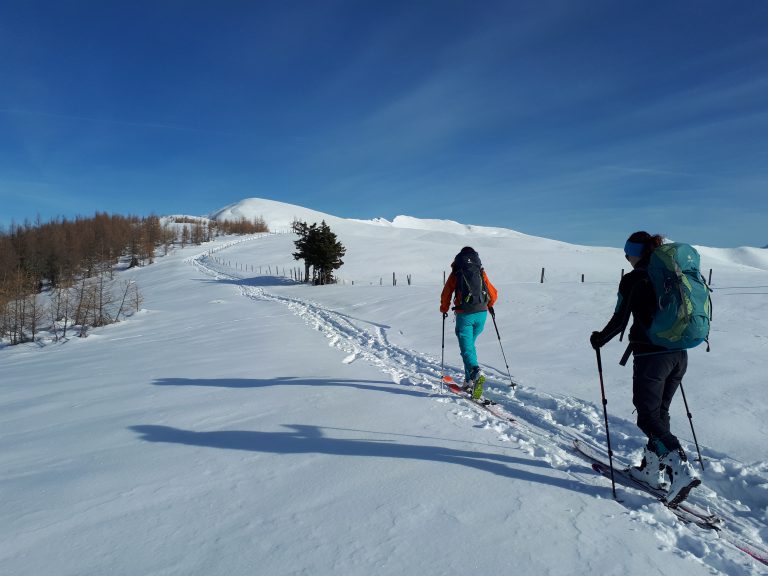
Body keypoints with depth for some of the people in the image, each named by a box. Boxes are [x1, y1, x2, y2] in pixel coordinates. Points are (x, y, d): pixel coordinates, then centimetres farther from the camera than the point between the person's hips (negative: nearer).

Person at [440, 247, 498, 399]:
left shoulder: (456, 273, 3)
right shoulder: (481, 273, 9)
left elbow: (446, 294, 6)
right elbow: (493, 294, 11)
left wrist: (444, 309, 24)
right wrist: (489, 306, 32)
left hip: (464, 315, -4)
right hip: (481, 314, 4)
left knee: (467, 348, -5)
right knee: (470, 344, 22)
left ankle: (476, 372, -35)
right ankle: (469, 381, 22)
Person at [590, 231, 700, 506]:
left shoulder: (633, 279, -9)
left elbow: (619, 321, -9)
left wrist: (599, 339, 7)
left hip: (650, 356, -7)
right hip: (679, 355, 7)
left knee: (648, 418, 1)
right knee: (660, 413, 18)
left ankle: (681, 470, -12)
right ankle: (653, 469, 26)